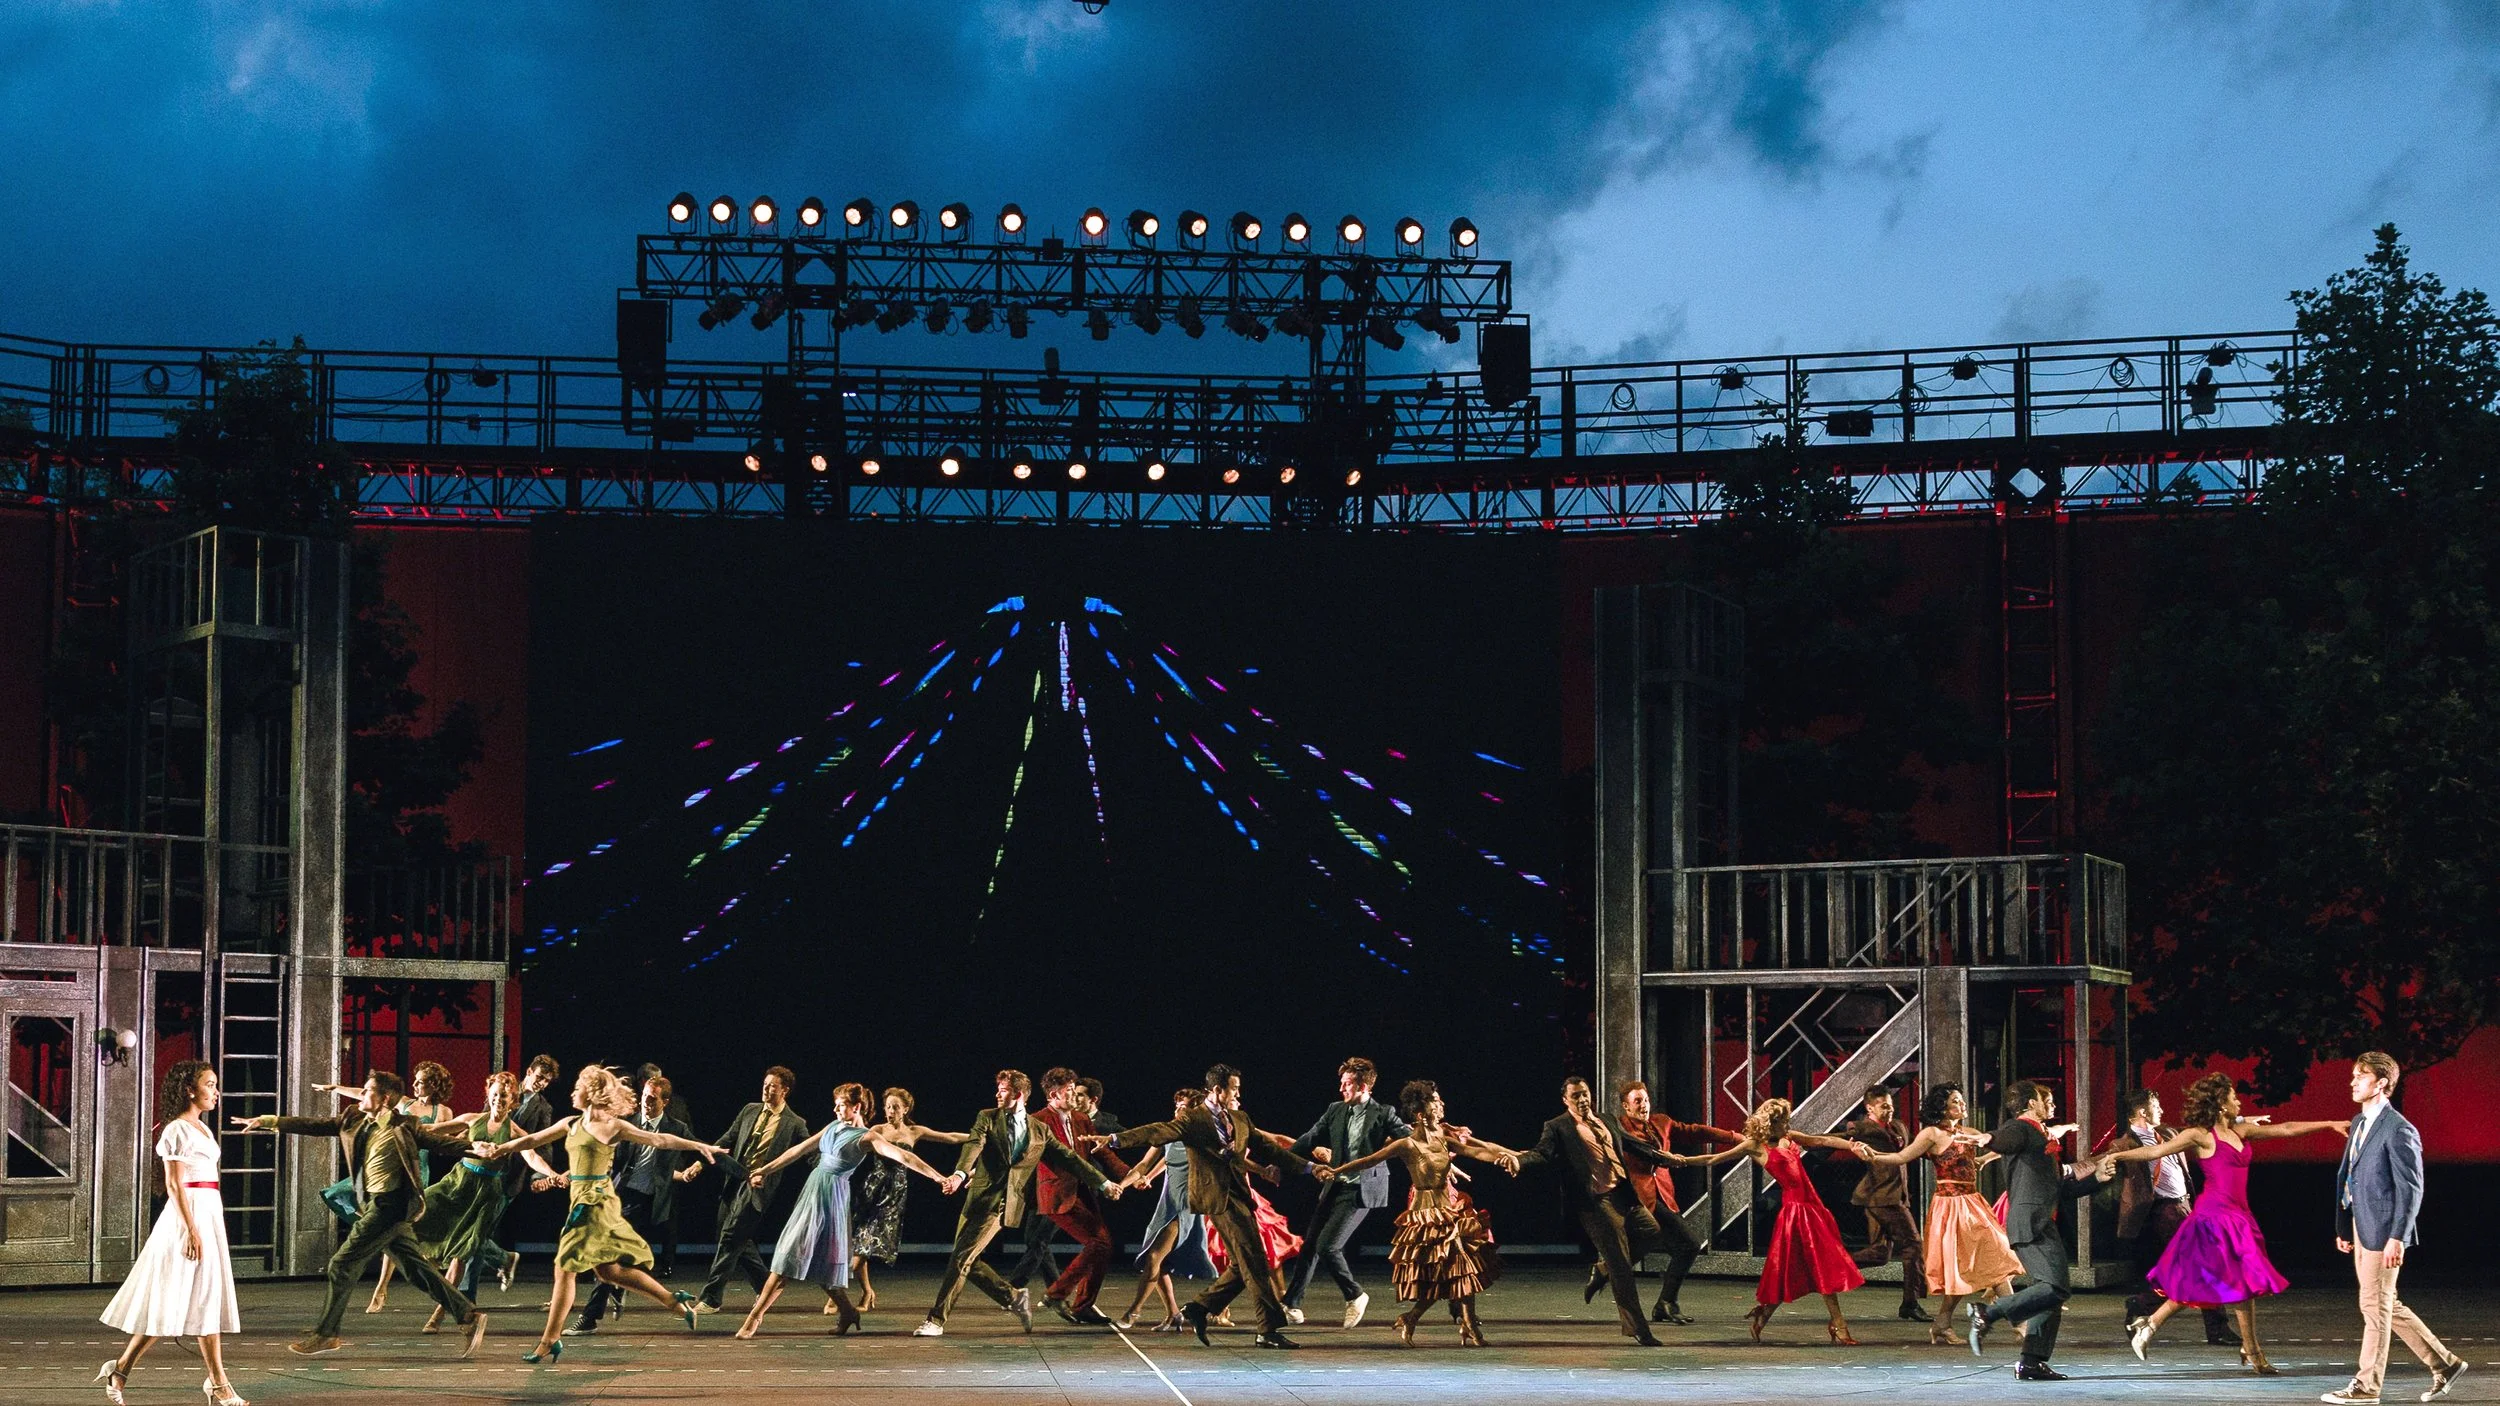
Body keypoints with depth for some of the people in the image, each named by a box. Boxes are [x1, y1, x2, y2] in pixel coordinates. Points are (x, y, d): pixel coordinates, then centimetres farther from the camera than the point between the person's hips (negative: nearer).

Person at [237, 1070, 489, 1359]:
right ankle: (468, 1315, 13)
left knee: (343, 1263, -5)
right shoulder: (354, 1121, 10)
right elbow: (315, 1126, 13)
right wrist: (268, 1122, 12)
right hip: (374, 1206, 8)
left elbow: (437, 1140, -11)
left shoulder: (401, 1129, -10)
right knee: (416, 1268, 9)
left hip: (389, 1206, -8)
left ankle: (325, 1333, 6)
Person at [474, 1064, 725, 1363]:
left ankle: (550, 1340, 0)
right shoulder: (571, 1124, 13)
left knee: (565, 1269, -5)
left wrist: (698, 1146, -13)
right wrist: (499, 1150, 16)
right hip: (581, 1200, 8)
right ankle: (674, 1301, 14)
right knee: (608, 1270, 8)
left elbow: (657, 1139, -8)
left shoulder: (613, 1127, -7)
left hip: (595, 1201, -8)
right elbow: (533, 1140, 20)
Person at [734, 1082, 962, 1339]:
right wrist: (765, 1170, 22)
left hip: (832, 1195, -8)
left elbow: (902, 1156, -21)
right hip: (813, 1189, 8)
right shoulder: (834, 1127, 9)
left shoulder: (866, 1137, -11)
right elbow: (800, 1150, 17)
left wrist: (940, 1177, -31)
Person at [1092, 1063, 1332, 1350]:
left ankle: (1198, 1309, 19)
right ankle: (1270, 1329, -9)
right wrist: (1116, 1140, -31)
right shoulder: (1194, 1120, -6)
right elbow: (1160, 1132, -17)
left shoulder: (1240, 1119, 18)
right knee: (1254, 1262, -11)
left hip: (1239, 1196, 8)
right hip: (1219, 1197, -8)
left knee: (1244, 1265, 9)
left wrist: (1309, 1166, 16)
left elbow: (1267, 1148, 21)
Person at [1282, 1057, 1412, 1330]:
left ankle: (1355, 1294, 8)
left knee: (1327, 1246, -14)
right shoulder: (1335, 1111, 7)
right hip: (1334, 1187, 6)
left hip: (1361, 1191, -6)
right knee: (1310, 1245, 8)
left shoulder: (1384, 1115, -8)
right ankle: (1291, 1305, 18)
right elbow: (1309, 1140, 7)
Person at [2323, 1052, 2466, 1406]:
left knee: (2375, 1307, -1)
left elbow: (2411, 1188, -16)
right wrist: (2343, 1227, 16)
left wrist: (2397, 1238, -20)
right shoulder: (2359, 1123, 13)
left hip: (2383, 1231, -9)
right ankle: (2443, 1363, 25)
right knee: (2388, 1306, 15)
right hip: (2361, 1228, 9)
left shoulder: (2398, 1130, -15)